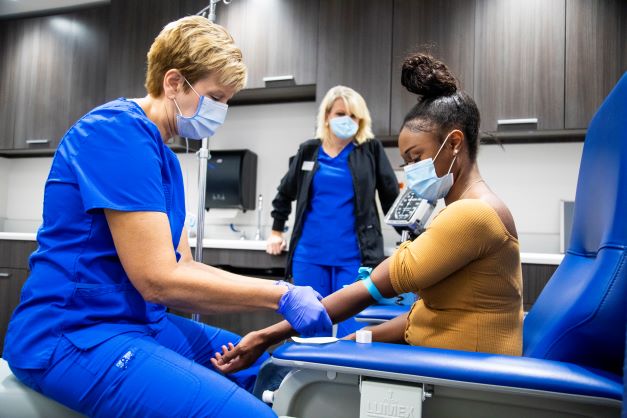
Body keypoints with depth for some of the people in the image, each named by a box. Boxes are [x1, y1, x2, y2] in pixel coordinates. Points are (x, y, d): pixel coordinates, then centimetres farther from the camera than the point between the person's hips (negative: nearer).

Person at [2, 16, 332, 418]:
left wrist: (280, 293, -1)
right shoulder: (118, 131, -17)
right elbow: (159, 280, -22)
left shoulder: (165, 158, 11)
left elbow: (182, 266, 8)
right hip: (75, 335, -9)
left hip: (139, 323, 10)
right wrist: (281, 295, -16)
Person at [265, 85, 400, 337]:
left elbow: (391, 195, 4)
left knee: (351, 330, 2)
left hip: (354, 256, -2)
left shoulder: (371, 149, 1)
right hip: (309, 254, 2)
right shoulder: (308, 150, 7)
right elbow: (285, 193, 20)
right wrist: (276, 232, 22)